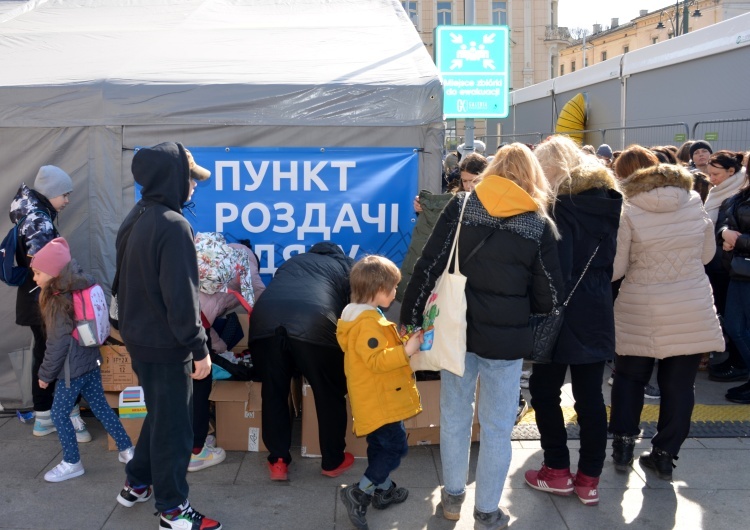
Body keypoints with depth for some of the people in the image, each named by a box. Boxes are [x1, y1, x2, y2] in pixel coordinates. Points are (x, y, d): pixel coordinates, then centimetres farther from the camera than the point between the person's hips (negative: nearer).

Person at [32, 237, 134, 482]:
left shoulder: (59, 302, -21)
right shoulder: (82, 288, 3)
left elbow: (57, 345, -17)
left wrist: (45, 374, -6)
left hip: (73, 367, -9)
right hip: (91, 360, 9)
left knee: (59, 414, 6)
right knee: (100, 407, 16)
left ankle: (72, 463, 16)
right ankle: (127, 450, 23)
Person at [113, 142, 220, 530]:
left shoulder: (135, 219, 7)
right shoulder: (173, 226, -22)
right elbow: (181, 297, -24)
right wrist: (198, 348, -18)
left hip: (137, 336, 9)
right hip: (165, 343, -9)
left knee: (159, 413, 25)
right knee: (173, 424, 4)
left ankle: (137, 484, 36)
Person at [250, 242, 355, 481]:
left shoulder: (293, 261, 41)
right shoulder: (347, 266, 33)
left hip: (265, 320, 3)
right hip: (314, 324, -3)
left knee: (273, 392, 19)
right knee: (330, 394, 15)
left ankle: (278, 461, 23)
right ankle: (333, 461, 28)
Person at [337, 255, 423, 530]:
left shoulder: (365, 316, 13)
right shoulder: (367, 322, -22)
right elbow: (376, 361, -28)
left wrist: (404, 344, 21)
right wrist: (406, 351, -30)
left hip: (376, 399, 11)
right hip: (379, 401, -11)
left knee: (380, 445, 19)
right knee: (396, 446, -7)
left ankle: (384, 490, 32)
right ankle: (359, 493, -5)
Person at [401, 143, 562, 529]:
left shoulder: (462, 205, -2)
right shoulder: (540, 224, -5)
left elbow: (429, 263, -6)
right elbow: (550, 296, -3)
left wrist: (410, 315, 0)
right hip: (506, 337, -2)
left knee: (454, 415, 18)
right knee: (496, 428, 11)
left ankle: (452, 497, 34)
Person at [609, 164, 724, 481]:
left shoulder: (629, 213, -9)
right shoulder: (696, 205, 0)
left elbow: (615, 268, -8)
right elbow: (706, 255, 10)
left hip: (642, 312, -2)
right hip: (692, 311, 2)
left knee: (629, 378, 16)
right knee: (679, 385, 10)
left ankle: (623, 446, 18)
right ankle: (665, 455, 16)